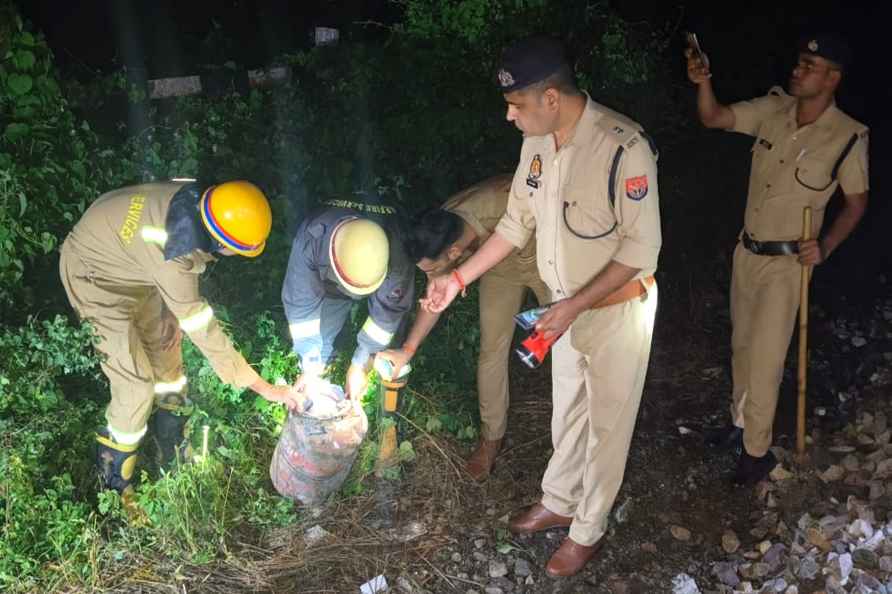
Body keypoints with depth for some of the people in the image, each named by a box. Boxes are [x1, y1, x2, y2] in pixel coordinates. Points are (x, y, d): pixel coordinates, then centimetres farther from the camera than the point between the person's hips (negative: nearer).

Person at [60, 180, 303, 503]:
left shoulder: (196, 198, -21)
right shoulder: (173, 260, -41)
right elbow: (203, 330, -33)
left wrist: (173, 311, -2)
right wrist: (263, 387, -27)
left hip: (125, 256, 8)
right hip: (95, 274, -8)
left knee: (164, 346, 17)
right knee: (136, 383, -9)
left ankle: (173, 447, 39)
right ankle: (113, 482, 12)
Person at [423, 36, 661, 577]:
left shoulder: (623, 147, -29)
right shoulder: (537, 142, -5)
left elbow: (642, 247, -24)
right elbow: (518, 222, 6)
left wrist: (574, 307, -25)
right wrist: (460, 278, 3)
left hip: (618, 306, -7)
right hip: (569, 304, 7)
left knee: (607, 423, 11)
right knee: (567, 412, 23)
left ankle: (589, 531, 31)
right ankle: (559, 503, 45)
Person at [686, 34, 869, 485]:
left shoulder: (848, 137, -15)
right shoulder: (774, 108, -4)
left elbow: (856, 202, -4)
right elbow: (712, 119, -4)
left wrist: (826, 247, -18)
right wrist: (703, 83, -24)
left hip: (786, 262, -5)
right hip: (746, 251, 6)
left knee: (764, 359, -2)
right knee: (742, 346, 19)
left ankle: (757, 452, 15)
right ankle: (740, 422, 39)